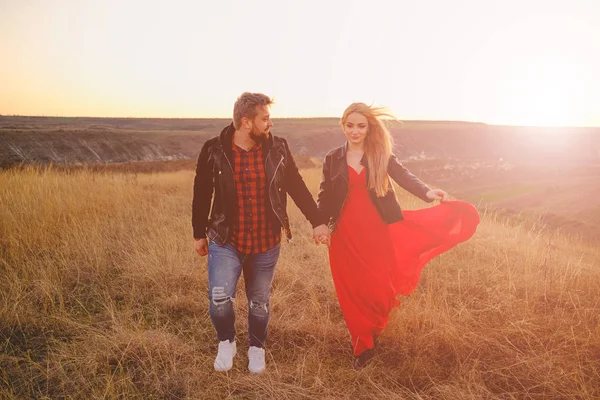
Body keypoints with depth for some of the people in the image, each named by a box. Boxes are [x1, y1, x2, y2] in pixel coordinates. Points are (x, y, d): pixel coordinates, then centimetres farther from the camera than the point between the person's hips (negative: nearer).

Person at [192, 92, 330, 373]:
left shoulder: (277, 149, -4)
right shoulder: (214, 150, -9)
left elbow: (297, 187, 4)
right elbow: (202, 194, 1)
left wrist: (317, 222, 2)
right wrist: (199, 234, 7)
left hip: (266, 242, 2)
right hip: (226, 241, -1)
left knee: (259, 302, 13)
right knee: (220, 299, -12)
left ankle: (256, 347, 40)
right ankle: (226, 342, 20)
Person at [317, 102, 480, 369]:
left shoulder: (381, 156, 1)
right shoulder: (333, 159, 4)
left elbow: (403, 176, -12)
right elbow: (325, 197, 5)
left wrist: (427, 192, -31)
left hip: (378, 231, -1)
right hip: (346, 234, 1)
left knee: (379, 287, -1)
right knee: (352, 291, 6)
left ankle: (373, 335, 28)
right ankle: (363, 346, 24)